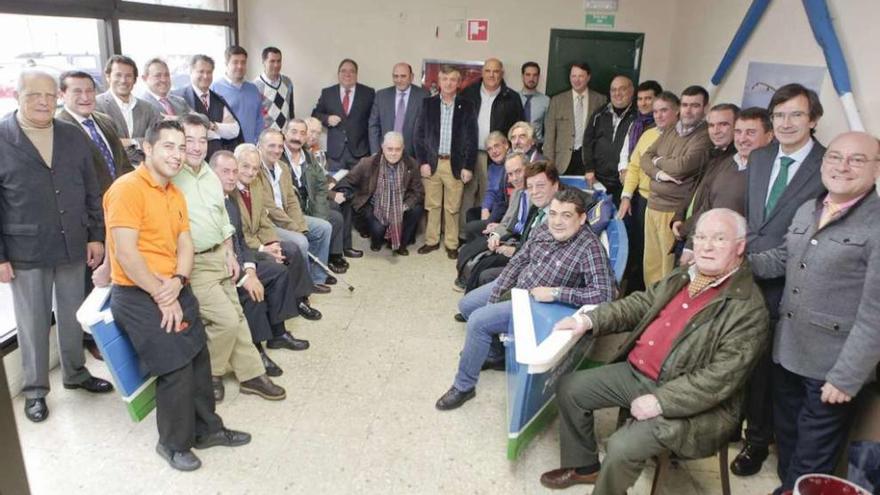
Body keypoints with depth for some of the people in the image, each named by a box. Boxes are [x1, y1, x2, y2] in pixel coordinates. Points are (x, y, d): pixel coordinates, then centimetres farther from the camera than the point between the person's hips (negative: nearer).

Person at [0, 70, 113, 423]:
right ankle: (35, 390, 24)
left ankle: (75, 373, 35)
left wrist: (96, 236, 5)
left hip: (73, 246, 3)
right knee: (32, 322, 9)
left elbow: (92, 192, 9)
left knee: (73, 316, 16)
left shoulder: (74, 137, 5)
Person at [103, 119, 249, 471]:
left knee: (199, 359, 10)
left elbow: (185, 245, 8)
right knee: (176, 368, -9)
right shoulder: (127, 188, -13)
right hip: (137, 294, -8)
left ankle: (207, 428, 29)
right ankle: (175, 443, 14)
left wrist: (177, 282, -12)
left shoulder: (175, 194, 13)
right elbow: (126, 253, -20)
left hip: (173, 288, 8)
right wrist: (162, 296, -16)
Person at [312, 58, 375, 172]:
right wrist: (327, 119, -6)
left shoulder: (368, 93, 5)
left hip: (360, 150, -1)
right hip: (335, 151, 1)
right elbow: (315, 114, 16)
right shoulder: (327, 92, 9)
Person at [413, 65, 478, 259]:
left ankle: (451, 244, 16)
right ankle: (432, 240, 21)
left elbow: (471, 139, 1)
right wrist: (422, 161, -3)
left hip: (455, 164, -1)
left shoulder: (467, 106, 2)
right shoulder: (428, 104, 5)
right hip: (432, 162, 1)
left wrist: (468, 167, -5)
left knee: (452, 207, 4)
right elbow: (419, 135, 5)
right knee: (432, 205, 8)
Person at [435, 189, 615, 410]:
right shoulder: (543, 229, -6)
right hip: (514, 286, 8)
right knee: (466, 305, 15)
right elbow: (518, 261, 3)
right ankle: (494, 353, 37)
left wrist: (555, 292, -32)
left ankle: (464, 386, 2)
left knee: (478, 321, -19)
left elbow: (604, 294, -32)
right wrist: (494, 297, -3)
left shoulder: (590, 248, -25)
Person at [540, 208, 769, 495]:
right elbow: (639, 305, 16)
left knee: (622, 448, -25)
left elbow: (721, 377, -22)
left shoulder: (748, 307, -17)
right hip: (635, 372, 8)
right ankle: (584, 466, 27)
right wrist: (590, 319, 1)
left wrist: (660, 402, -25)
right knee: (569, 388, 8)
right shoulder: (682, 277, 8)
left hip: (688, 401, -8)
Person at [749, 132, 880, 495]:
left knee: (811, 464, 12)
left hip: (831, 369, -6)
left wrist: (846, 377, -20)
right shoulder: (808, 210, 7)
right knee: (786, 440, 25)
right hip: (787, 353, 7)